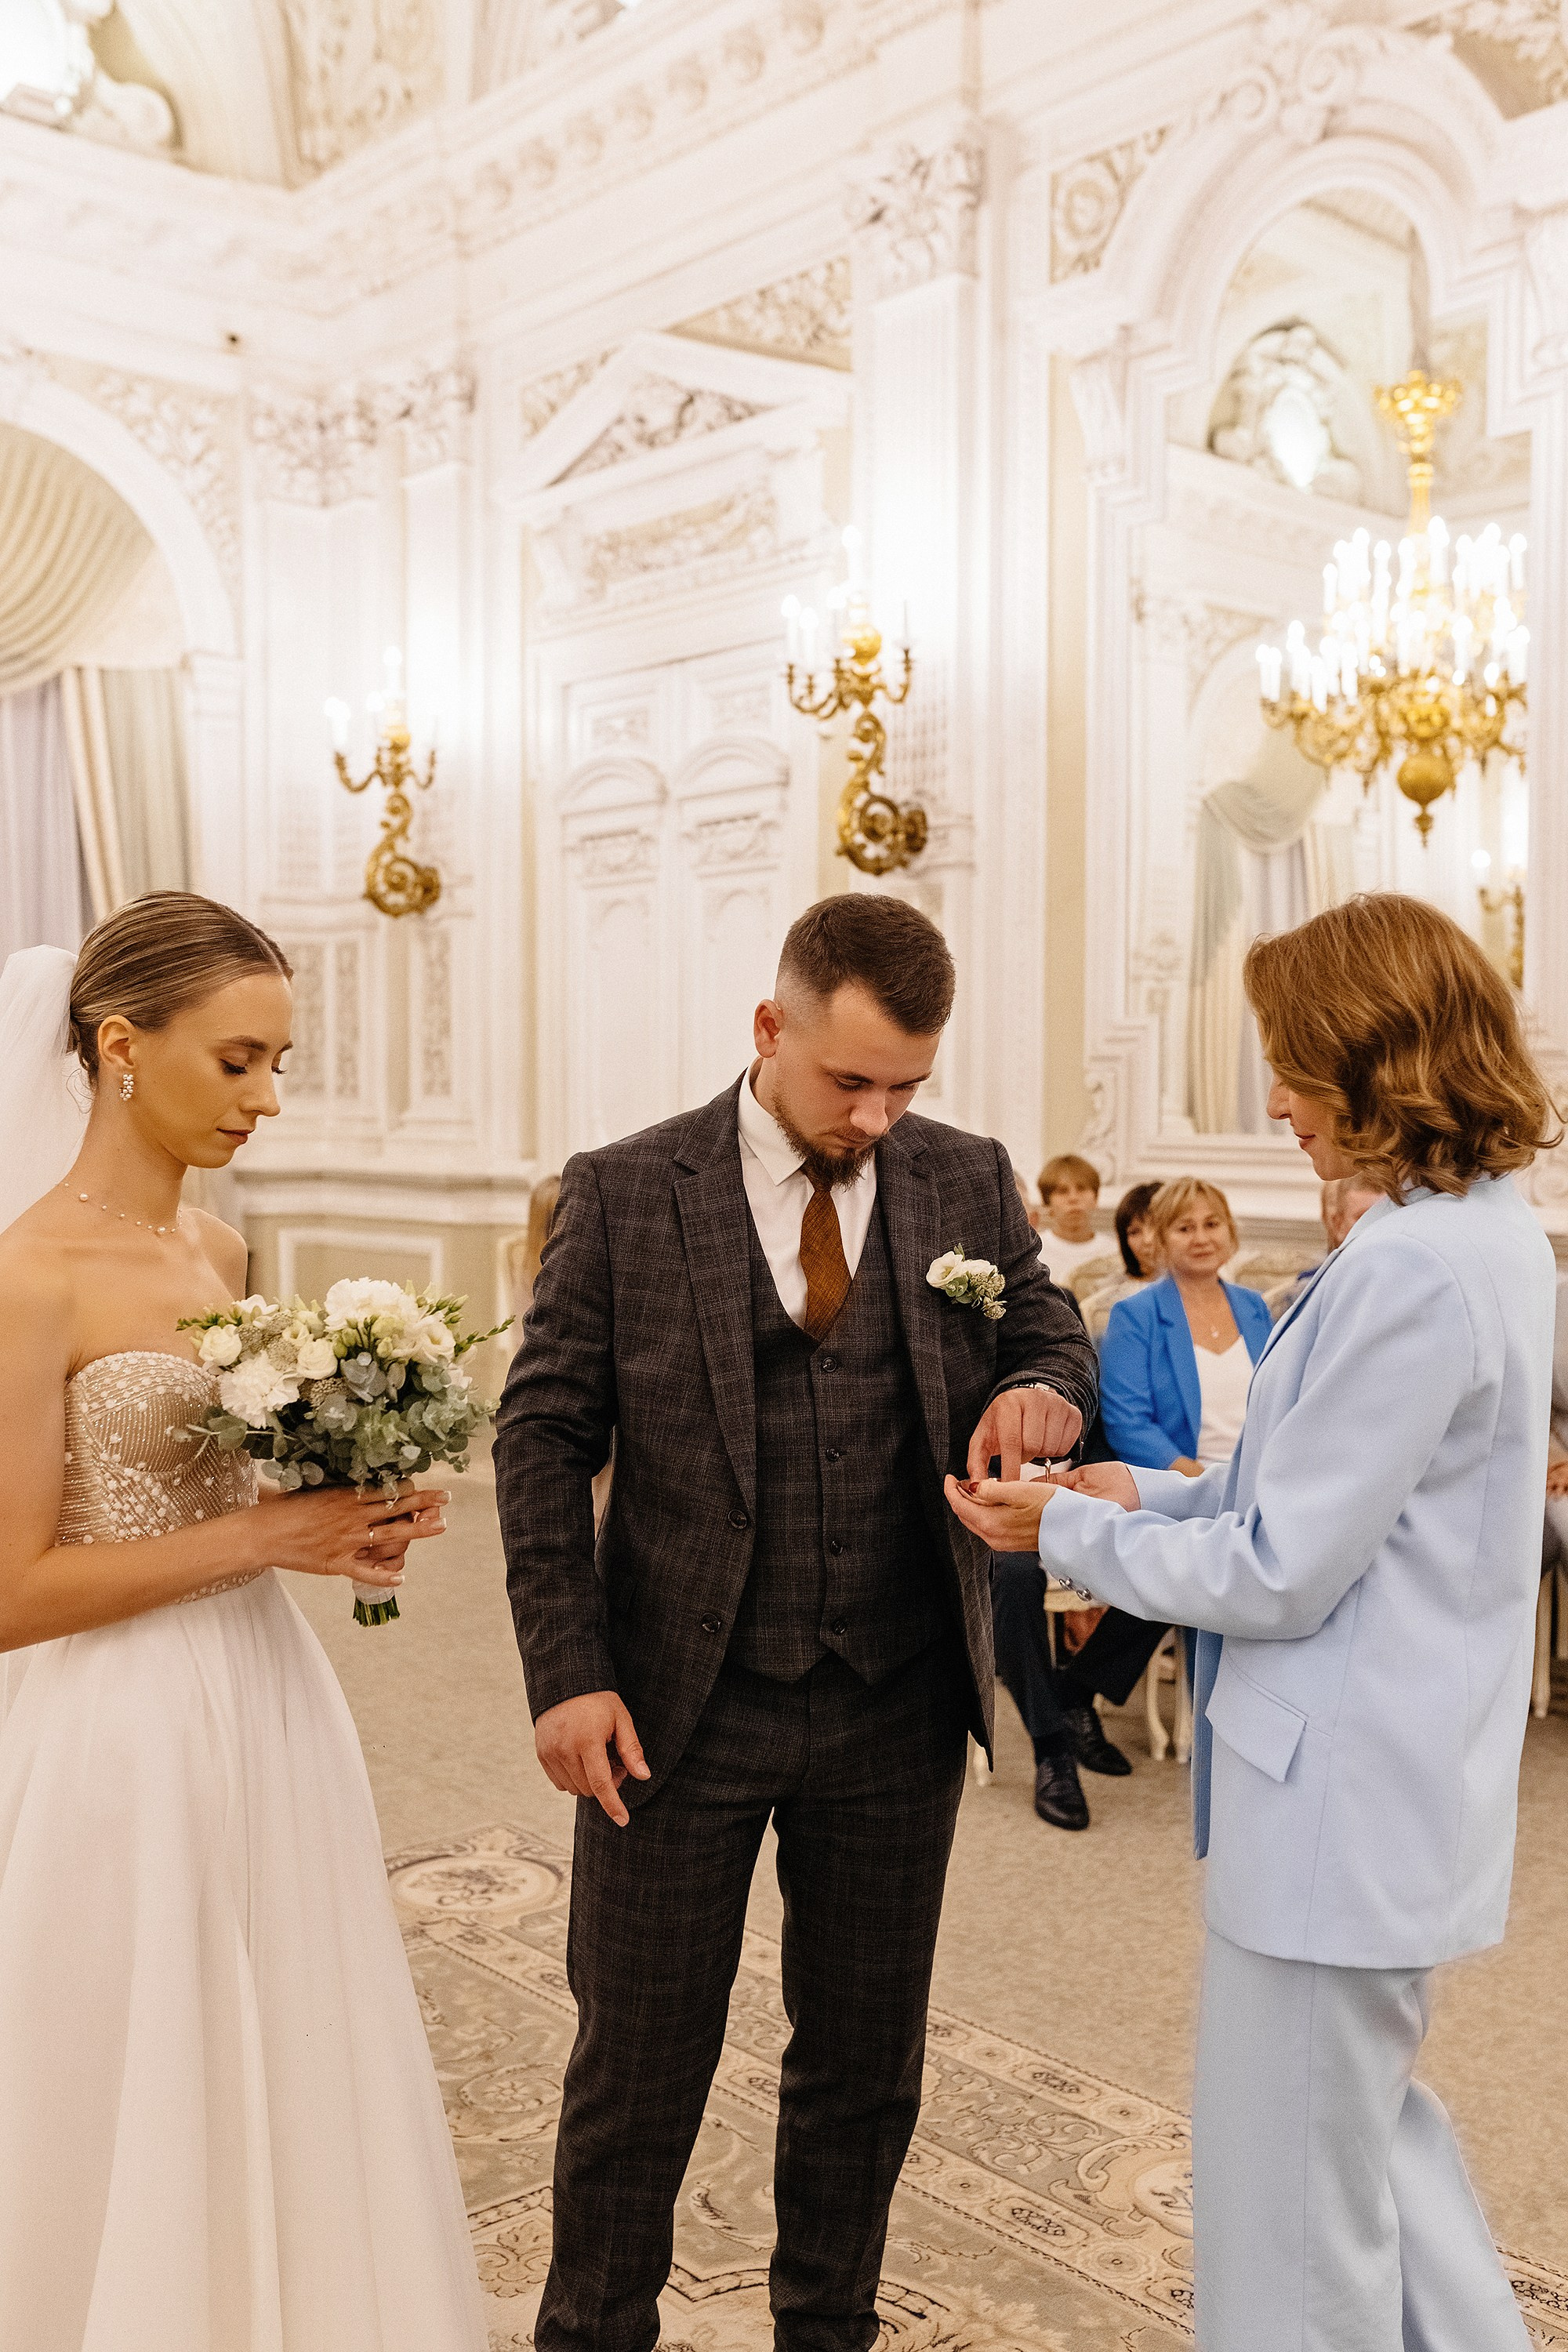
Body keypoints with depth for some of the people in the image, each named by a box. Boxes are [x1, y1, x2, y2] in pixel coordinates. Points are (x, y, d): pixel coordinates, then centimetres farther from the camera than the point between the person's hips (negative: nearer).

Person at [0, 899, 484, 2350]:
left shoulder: (219, 1252, 7)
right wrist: (264, 1538, -17)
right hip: (126, 1748, -7)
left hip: (270, 1715, 7)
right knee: (142, 2136, 11)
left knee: (285, 2101, 20)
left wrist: (337, 1529, 0)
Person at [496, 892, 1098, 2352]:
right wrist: (566, 1672, -12)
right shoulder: (623, 1194, -7)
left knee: (865, 2067, 18)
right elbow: (544, 1434, -5)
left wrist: (1040, 1389, -16)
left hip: (900, 1713, 3)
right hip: (678, 1711, -2)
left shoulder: (968, 1184, 0)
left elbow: (1054, 1337, 10)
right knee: (636, 2069, 12)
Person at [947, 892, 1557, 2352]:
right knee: (1372, 2127, 27)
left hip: (1340, 1805, -10)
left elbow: (1282, 1575, -20)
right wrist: (1155, 1496, 7)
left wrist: (1068, 1533, -8)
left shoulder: (1410, 1274, -25)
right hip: (1406, 1788, 10)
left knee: (1294, 2205, 8)